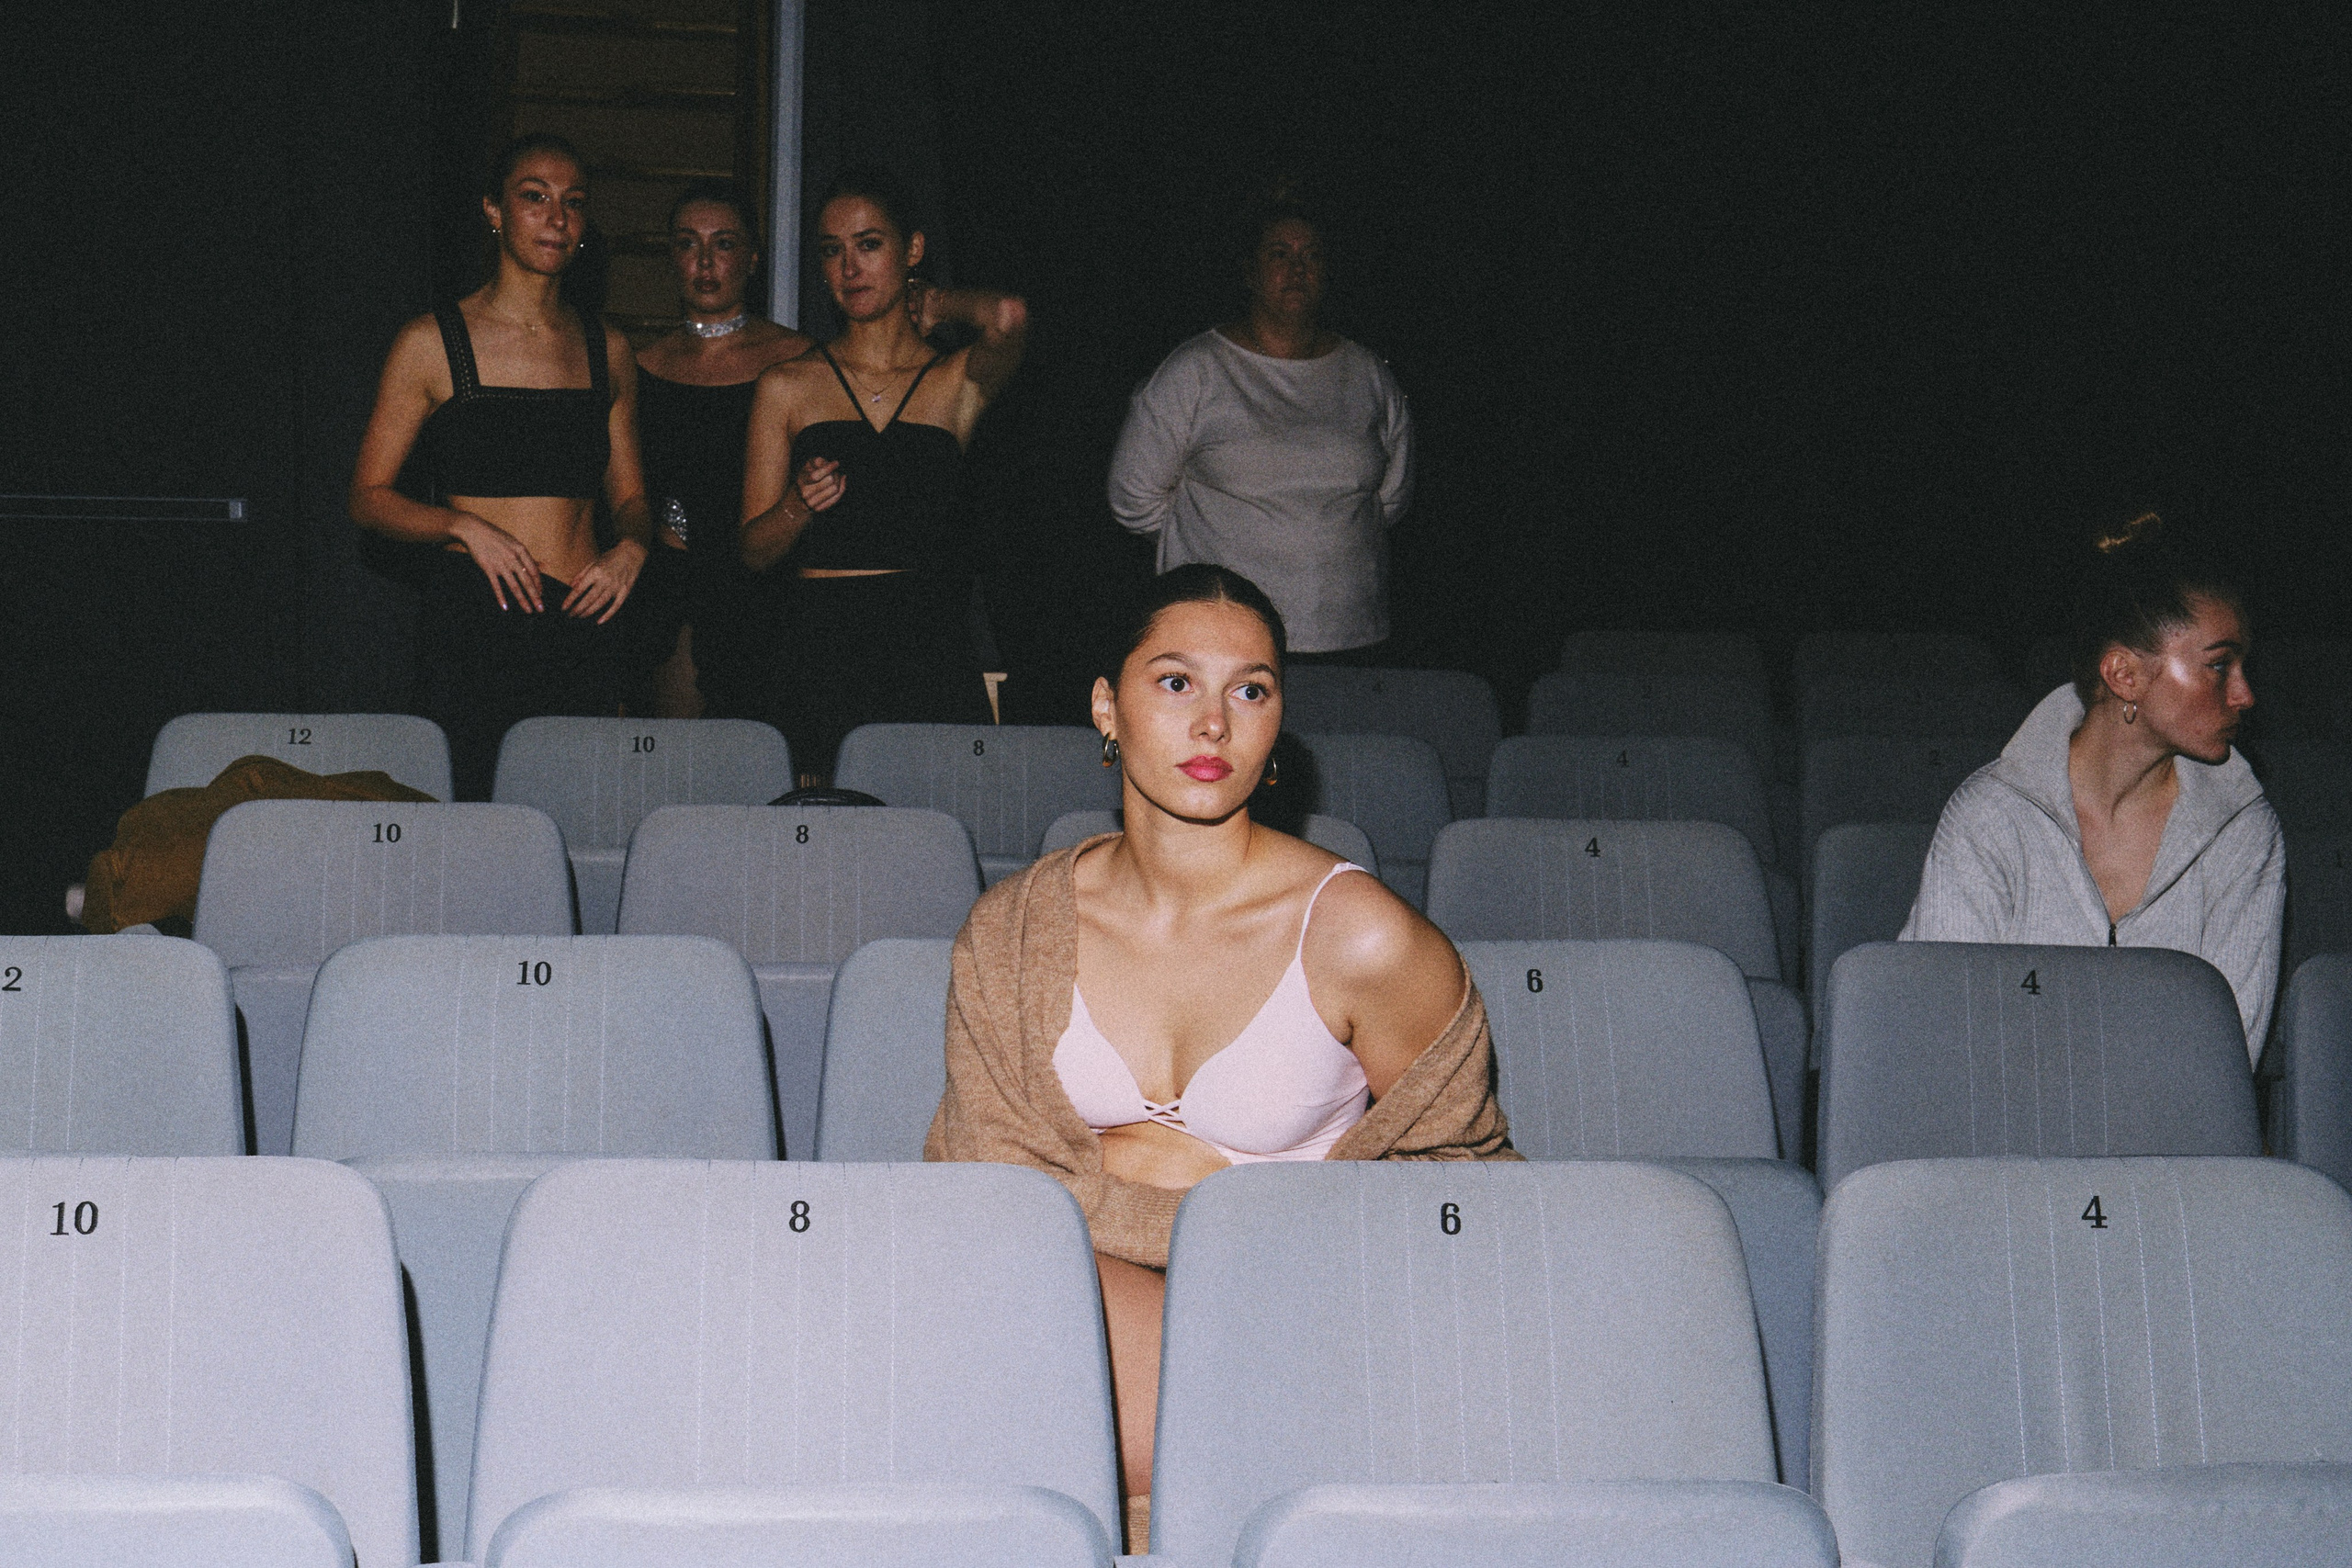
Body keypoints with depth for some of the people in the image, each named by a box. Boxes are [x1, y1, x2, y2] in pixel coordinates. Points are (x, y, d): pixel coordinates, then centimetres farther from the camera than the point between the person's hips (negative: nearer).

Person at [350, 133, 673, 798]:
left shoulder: (608, 351, 15)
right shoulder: (433, 343, 3)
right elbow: (369, 498, 4)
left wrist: (632, 547, 0)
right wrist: (465, 526, -12)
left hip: (588, 621, 3)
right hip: (476, 619, -3)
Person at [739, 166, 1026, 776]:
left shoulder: (958, 380, 8)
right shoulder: (788, 387, 9)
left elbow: (1009, 317, -16)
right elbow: (754, 553, 8)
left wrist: (939, 304, 4)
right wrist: (799, 507, -13)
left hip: (932, 654, 0)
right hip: (821, 651, 0)